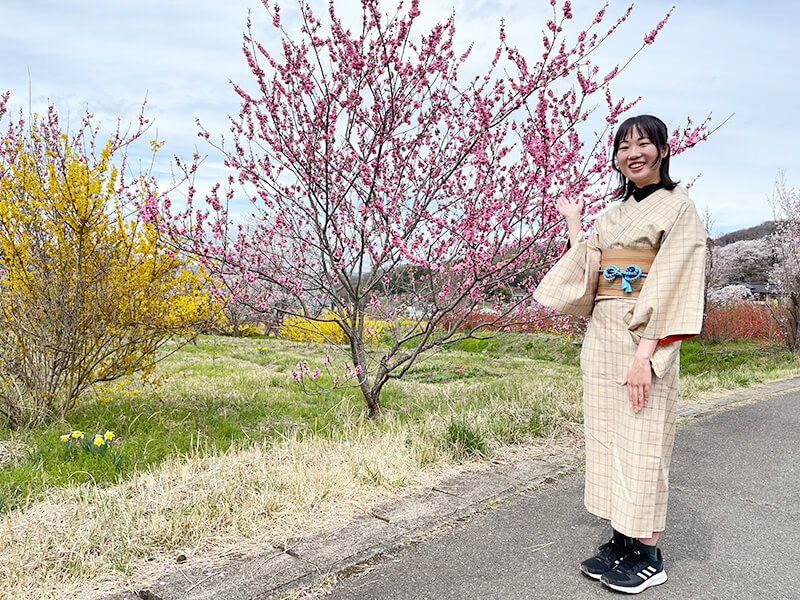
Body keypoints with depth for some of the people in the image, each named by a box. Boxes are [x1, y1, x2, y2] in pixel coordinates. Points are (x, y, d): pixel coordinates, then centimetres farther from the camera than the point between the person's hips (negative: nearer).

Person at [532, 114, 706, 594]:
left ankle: (648, 556, 12)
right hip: (601, 338, 7)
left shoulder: (679, 206, -3)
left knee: (640, 443, -2)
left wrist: (645, 354, -21)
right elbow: (585, 275, 10)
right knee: (607, 439, 10)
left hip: (644, 340, -7)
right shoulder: (613, 215, 17)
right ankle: (620, 542, 23)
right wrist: (573, 224, 13)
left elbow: (670, 284, -13)